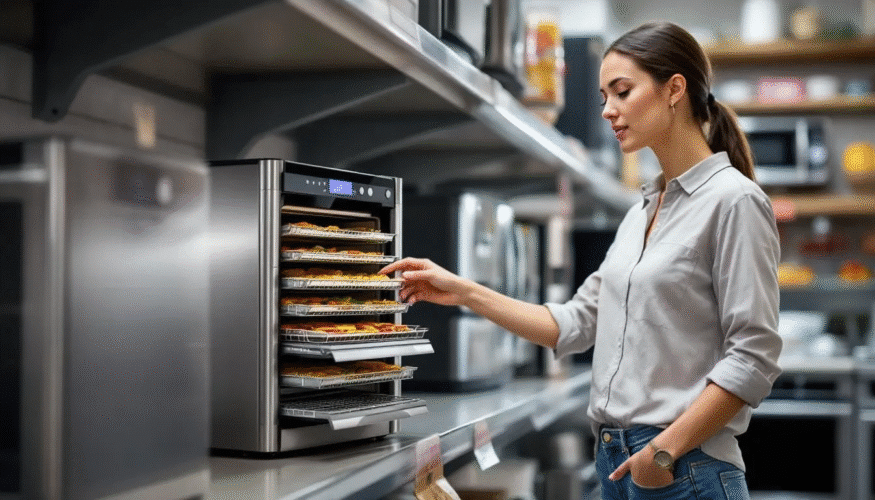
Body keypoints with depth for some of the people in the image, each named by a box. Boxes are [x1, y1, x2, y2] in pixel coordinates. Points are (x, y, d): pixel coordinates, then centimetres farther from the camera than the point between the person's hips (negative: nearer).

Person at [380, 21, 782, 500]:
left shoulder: (735, 201, -11)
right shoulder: (642, 211, 13)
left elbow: (753, 357, -15)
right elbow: (578, 323, 11)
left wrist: (665, 450, -18)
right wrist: (465, 292, 6)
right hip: (617, 461, 8)